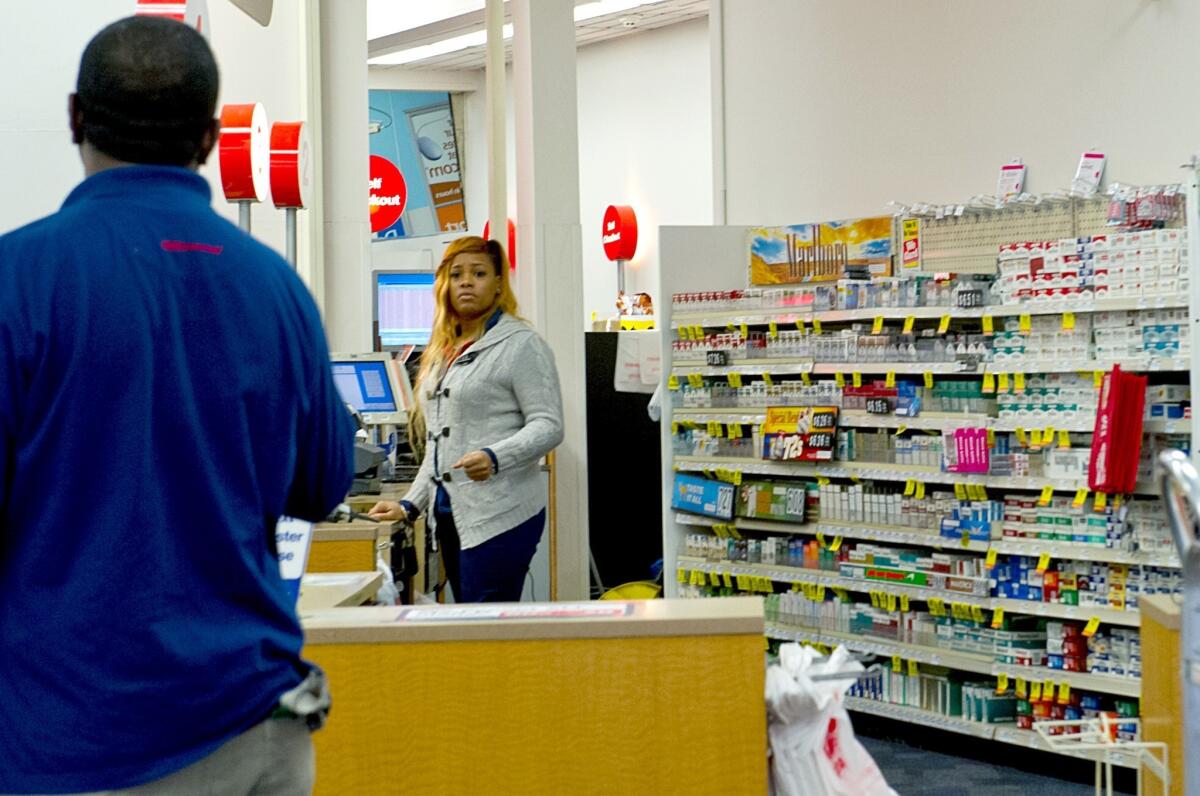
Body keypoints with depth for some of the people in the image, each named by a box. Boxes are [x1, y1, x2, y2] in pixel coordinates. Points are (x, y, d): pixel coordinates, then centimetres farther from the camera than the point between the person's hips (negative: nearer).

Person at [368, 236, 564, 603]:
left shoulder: (520, 344, -5)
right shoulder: (442, 351, 19)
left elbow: (548, 426, -11)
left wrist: (495, 458, -27)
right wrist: (410, 505, 19)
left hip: (499, 517, -8)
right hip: (450, 514, 8)